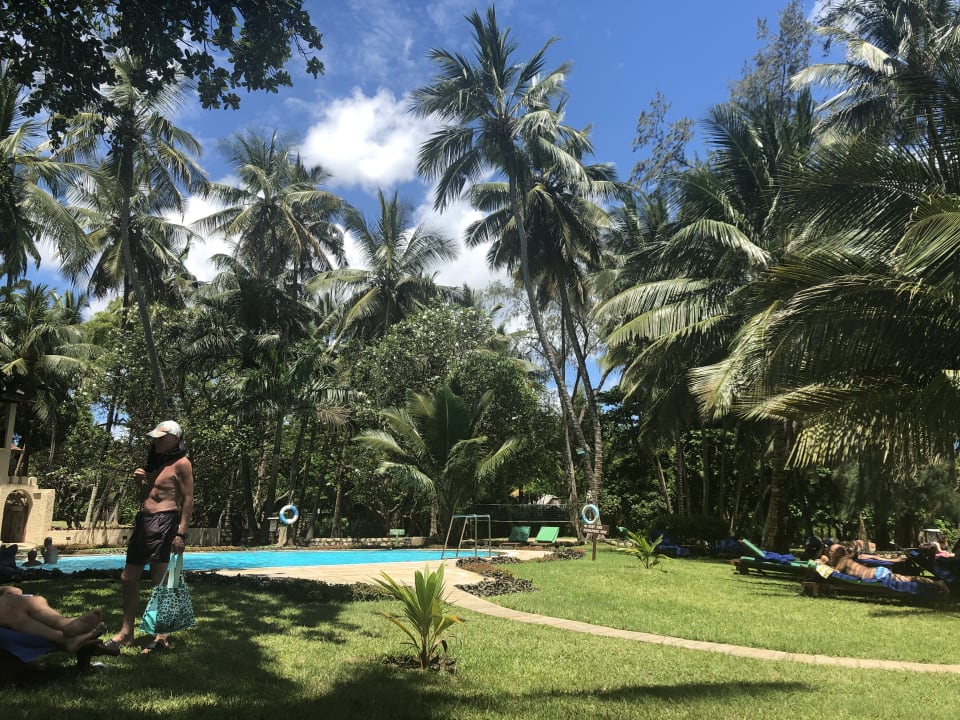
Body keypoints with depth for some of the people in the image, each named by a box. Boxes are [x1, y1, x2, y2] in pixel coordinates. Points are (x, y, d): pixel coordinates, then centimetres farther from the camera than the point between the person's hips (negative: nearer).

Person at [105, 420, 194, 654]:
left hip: (163, 522, -9)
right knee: (128, 578, 12)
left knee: (159, 581, -6)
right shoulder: (155, 461, 19)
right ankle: (126, 634, 23)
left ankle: (161, 638, 1)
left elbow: (188, 498, -13)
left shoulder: (181, 463, -7)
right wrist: (141, 481, 3)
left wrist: (181, 533, -19)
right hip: (143, 520, 9)